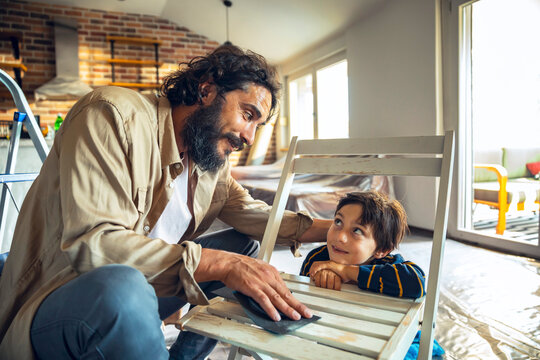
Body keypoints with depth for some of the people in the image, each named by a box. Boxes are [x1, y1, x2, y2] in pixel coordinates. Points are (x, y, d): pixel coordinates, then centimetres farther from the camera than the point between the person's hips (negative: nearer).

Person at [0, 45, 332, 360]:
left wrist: (334, 229, 1)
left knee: (244, 245, 6)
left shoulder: (214, 161, 4)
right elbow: (93, 242, -29)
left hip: (138, 288, 8)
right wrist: (221, 263, -33)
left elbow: (254, 214, 12)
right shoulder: (115, 115, -20)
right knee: (124, 286, -39)